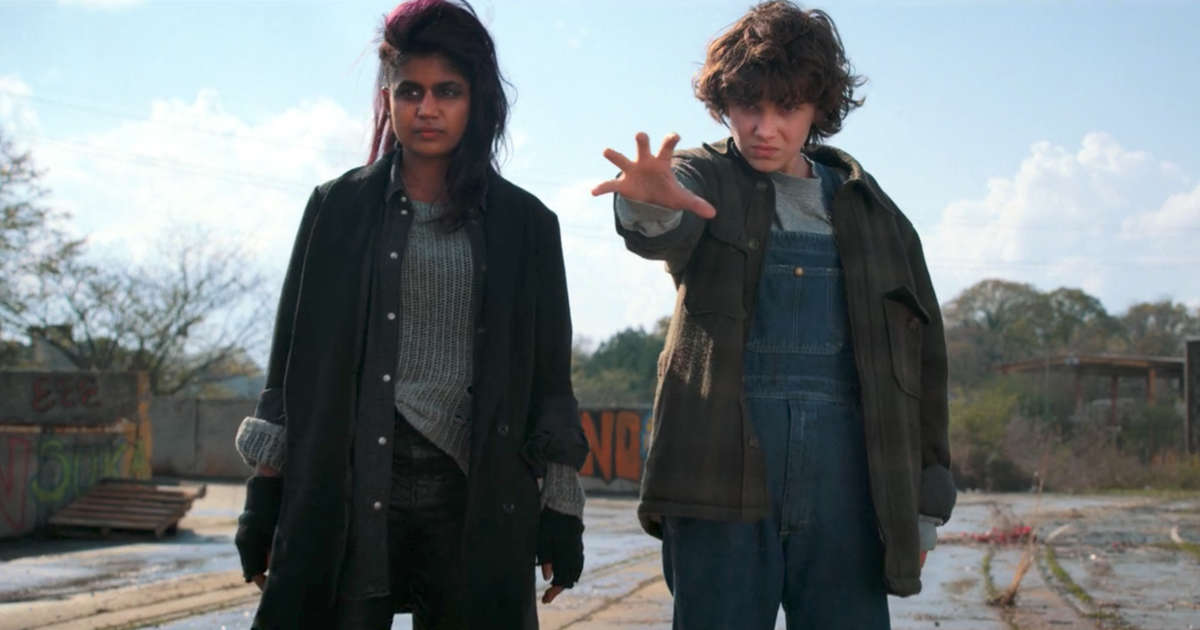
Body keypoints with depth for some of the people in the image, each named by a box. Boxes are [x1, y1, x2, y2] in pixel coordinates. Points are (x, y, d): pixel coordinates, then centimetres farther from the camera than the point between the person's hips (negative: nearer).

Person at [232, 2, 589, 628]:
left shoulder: (525, 224, 8)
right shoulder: (340, 208, 7)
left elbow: (547, 377, 8)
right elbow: (293, 358, 5)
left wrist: (560, 512, 2)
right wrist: (263, 506, 1)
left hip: (477, 494, 1)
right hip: (352, 488, 0)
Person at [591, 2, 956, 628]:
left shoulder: (868, 211, 15)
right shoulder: (703, 179, 7)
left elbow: (920, 350, 17)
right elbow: (666, 232, -18)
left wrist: (924, 497, 13)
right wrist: (650, 204, -44)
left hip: (842, 465, 2)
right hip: (724, 461, -2)